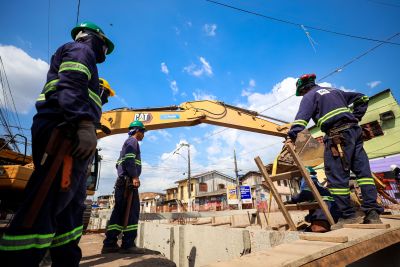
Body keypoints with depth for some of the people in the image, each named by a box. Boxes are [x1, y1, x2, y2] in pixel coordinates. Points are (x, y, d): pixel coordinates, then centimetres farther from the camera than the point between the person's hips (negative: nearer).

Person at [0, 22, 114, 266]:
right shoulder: (80, 50, 9)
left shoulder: (81, 59, 36)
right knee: (46, 204, -15)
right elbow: (71, 85, -13)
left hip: (69, 135, 10)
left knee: (70, 206, 7)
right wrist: (85, 124, -26)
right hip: (63, 132, -10)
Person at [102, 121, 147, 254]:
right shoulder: (132, 141, -2)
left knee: (119, 211, 8)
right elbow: (129, 159, -18)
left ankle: (109, 244, 11)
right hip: (128, 180, -10)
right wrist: (135, 176, -22)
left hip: (122, 181, 10)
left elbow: (119, 163, 26)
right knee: (132, 210, -10)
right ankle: (128, 244, -9)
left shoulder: (128, 143, 27)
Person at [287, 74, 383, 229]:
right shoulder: (335, 91, 27)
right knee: (363, 170, 6)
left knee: (337, 177, -4)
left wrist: (291, 137, -17)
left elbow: (301, 118, -12)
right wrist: (355, 119, 26)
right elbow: (362, 98, 31)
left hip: (338, 136, -8)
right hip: (354, 131, 8)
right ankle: (372, 213, 6)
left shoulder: (309, 96, 5)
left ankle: (348, 216, 2)